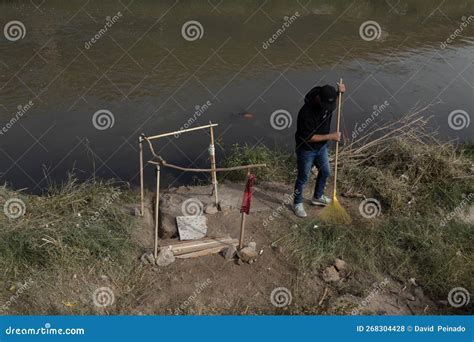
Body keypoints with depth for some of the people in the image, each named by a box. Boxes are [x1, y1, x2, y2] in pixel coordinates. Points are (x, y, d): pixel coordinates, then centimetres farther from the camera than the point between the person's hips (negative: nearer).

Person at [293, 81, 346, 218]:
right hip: (306, 150, -7)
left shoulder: (327, 101, -13)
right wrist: (330, 136, -25)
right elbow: (308, 137, -29)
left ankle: (317, 197, 45)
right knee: (303, 177, 9)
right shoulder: (307, 112, -35)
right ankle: (297, 203, 31)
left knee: (325, 172, 21)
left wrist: (339, 92, -7)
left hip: (321, 147, 7)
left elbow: (334, 101, 14)